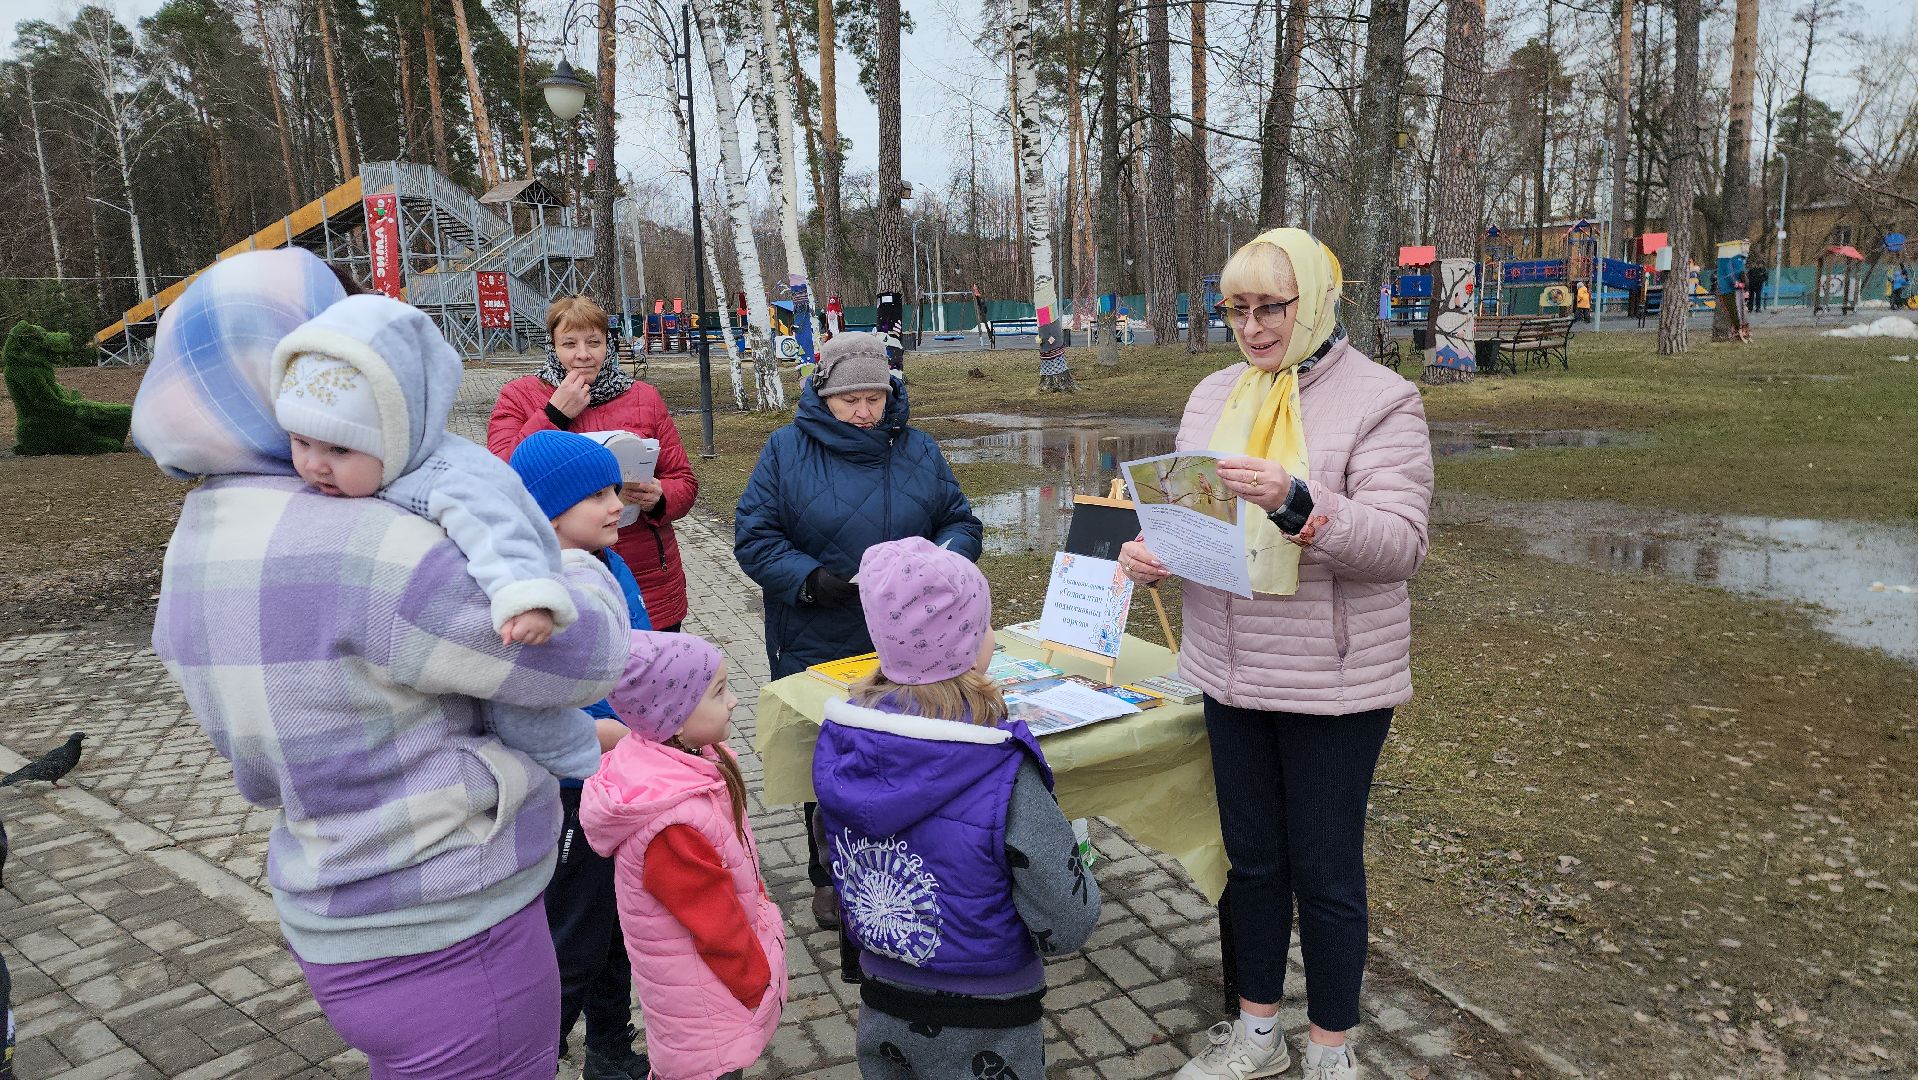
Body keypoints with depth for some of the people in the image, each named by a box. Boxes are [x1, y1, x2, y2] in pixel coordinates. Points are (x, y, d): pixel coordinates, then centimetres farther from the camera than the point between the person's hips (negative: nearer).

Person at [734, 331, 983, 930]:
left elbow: (962, 524, 7)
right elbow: (753, 537, -7)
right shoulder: (787, 449, -3)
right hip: (817, 649, -2)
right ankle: (831, 879, 30)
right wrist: (810, 580, -22)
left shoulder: (919, 450, 4)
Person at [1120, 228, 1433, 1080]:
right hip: (1231, 673, 5)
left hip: (1334, 683, -5)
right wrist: (1151, 550, -9)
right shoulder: (1214, 396, 7)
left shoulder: (1379, 401, -10)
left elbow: (1399, 544, -18)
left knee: (1325, 871, 9)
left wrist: (1295, 503, -33)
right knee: (1252, 859, 18)